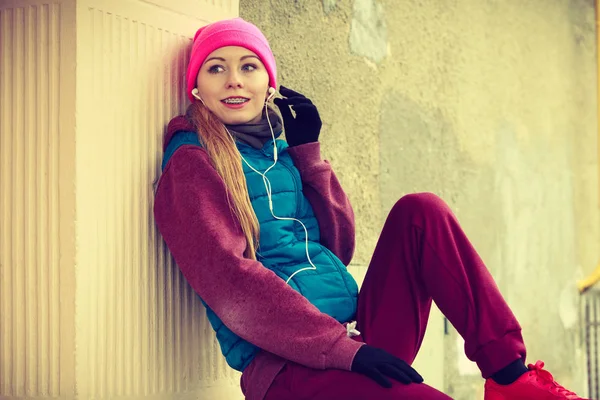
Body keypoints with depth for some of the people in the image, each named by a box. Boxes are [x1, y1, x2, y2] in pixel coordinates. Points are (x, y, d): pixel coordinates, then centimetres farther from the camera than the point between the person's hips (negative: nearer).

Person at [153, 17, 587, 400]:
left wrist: (307, 152, 4)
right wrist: (343, 348, -22)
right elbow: (230, 283, -15)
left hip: (355, 335, 8)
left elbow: (339, 248, 11)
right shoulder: (193, 165, -3)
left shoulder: (280, 151, 18)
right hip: (284, 364, -7)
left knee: (420, 211, -6)